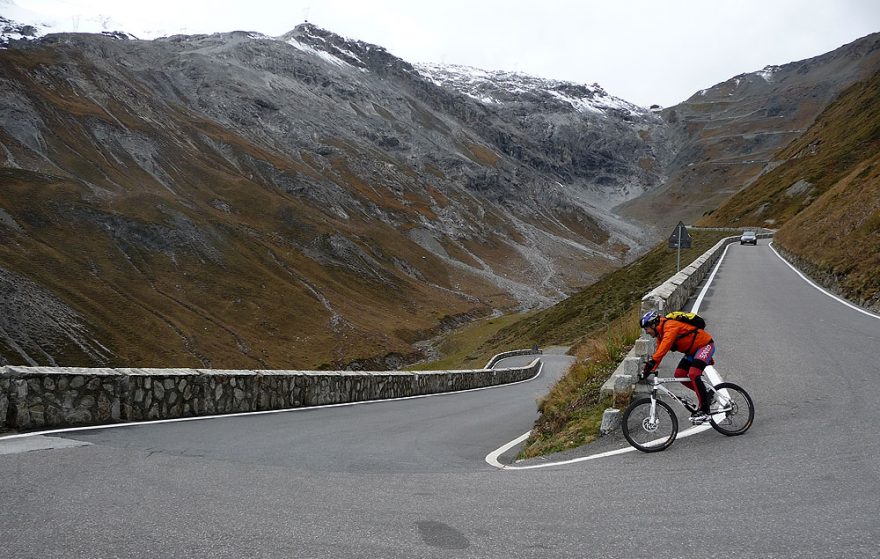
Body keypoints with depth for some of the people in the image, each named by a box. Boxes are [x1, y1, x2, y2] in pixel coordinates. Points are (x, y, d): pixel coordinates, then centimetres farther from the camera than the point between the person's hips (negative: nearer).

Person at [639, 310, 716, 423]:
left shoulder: (670, 326, -26)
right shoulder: (661, 332, 4)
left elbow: (663, 348, -39)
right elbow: (659, 351, 8)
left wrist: (650, 364, -45)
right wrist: (651, 370, 0)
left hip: (705, 345, -10)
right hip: (693, 350, 10)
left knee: (693, 374, -24)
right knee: (679, 374, -2)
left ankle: (704, 411, -19)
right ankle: (705, 395, 13)